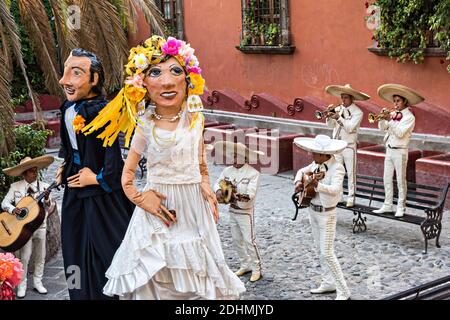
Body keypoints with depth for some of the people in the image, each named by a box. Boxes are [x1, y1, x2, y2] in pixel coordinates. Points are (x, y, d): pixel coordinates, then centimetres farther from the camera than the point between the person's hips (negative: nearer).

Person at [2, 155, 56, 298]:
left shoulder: (44, 186, -1)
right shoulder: (15, 187, -2)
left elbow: (49, 210, -1)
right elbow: (5, 203, 2)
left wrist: (47, 199, -21)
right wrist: (13, 209, -17)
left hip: (40, 225, 2)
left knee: (40, 256, 8)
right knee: (24, 257, -5)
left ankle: (37, 282, 23)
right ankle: (22, 285, 8)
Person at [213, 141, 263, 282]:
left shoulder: (253, 173, -16)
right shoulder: (228, 170, 1)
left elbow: (251, 193, -22)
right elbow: (218, 182, 4)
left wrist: (241, 196, -40)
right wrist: (218, 191, -18)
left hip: (246, 212, -6)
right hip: (232, 211, 6)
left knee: (249, 240, -6)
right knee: (236, 239, 14)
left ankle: (256, 268, 6)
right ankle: (245, 265, 29)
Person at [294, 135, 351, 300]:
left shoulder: (337, 168, -23)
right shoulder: (317, 163, -1)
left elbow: (335, 189, -39)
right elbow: (302, 171, 17)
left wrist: (316, 184, -53)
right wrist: (298, 182, -3)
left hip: (326, 214, -8)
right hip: (313, 211, 8)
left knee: (327, 253, -7)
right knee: (320, 250, 17)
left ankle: (343, 291, 3)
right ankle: (328, 283, 30)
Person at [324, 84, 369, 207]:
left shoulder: (357, 112, -8)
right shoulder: (338, 109, 7)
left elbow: (349, 128, -18)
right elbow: (330, 125, 4)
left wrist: (339, 117, -23)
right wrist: (329, 116, -13)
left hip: (349, 146, -5)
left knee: (351, 173, 1)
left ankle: (351, 197, 7)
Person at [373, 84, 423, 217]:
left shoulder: (409, 117, -8)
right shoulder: (393, 114, 8)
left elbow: (400, 133, -19)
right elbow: (382, 128, 6)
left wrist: (390, 120, -21)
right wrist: (383, 118, -11)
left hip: (400, 151, -6)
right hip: (389, 150, 6)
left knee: (400, 180, 1)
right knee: (387, 179, 9)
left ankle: (401, 207, 8)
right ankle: (388, 205, 17)